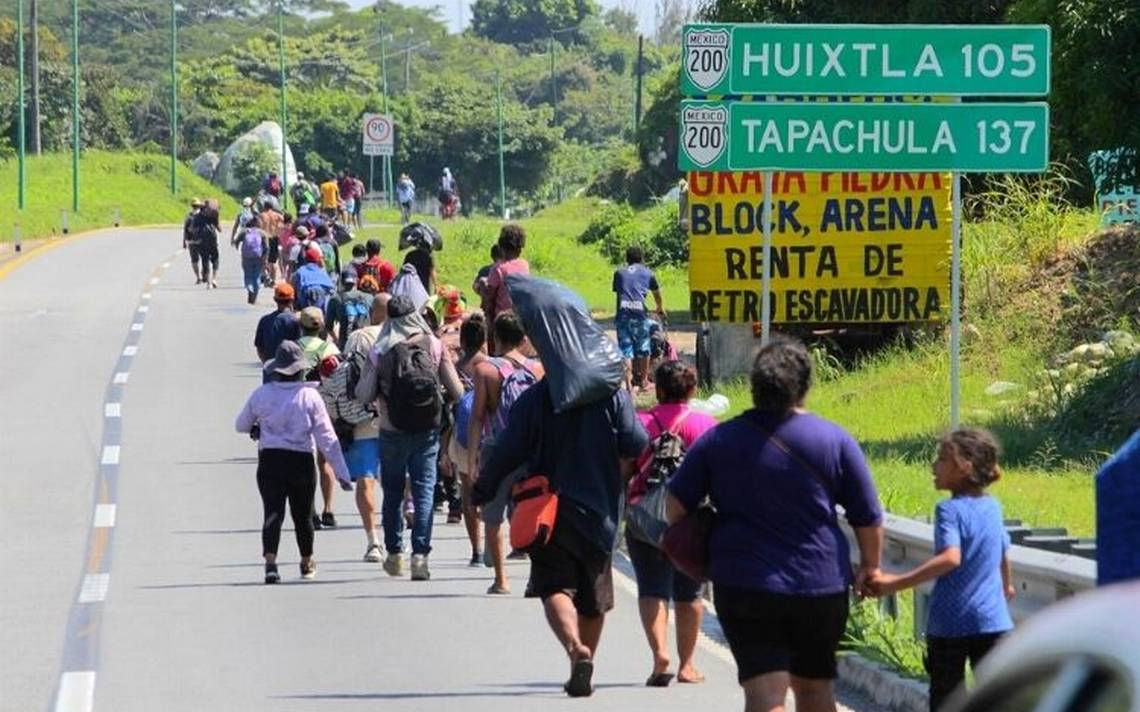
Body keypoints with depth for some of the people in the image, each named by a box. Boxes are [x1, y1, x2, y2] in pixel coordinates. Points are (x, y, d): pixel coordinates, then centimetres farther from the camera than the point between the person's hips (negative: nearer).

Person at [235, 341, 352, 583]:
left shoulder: (261, 394, 0)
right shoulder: (310, 396, -5)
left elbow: (241, 425, 14)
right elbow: (326, 438, -6)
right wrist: (341, 471, -3)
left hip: (269, 461, 0)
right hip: (300, 461, 0)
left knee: (272, 513, -7)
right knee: (302, 515, 16)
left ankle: (270, 561, -28)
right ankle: (307, 563, 34)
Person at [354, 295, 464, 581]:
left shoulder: (379, 352, -8)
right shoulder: (434, 346, -6)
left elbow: (363, 395, -10)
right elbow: (456, 391, -6)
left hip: (392, 432, 0)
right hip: (427, 431, 0)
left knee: (392, 493, 15)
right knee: (424, 492, 3)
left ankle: (394, 554, 21)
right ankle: (420, 554, -9)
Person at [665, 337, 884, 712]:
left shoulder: (719, 440, 1)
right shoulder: (835, 441, -2)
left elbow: (675, 505, 4)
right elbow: (868, 520, 2)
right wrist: (870, 568, 19)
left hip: (744, 586, -1)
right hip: (822, 587, 1)